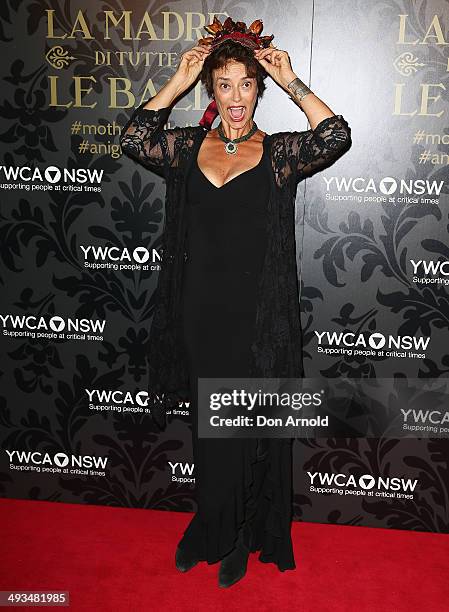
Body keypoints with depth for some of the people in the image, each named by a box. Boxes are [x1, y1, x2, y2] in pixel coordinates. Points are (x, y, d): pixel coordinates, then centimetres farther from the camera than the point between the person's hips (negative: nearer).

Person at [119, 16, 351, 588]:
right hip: (200, 311, 2)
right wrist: (177, 82, -3)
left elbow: (335, 137, -16)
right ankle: (212, 530, 36)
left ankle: (244, 535, 31)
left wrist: (292, 81, -8)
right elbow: (134, 138, -7)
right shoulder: (188, 145, 7)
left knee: (252, 427, 9)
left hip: (257, 317, -2)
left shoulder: (279, 153, 0)